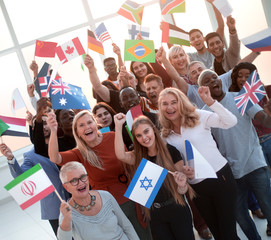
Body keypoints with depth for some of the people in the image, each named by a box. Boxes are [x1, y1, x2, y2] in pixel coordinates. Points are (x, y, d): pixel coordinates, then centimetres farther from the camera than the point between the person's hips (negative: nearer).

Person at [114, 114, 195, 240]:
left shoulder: (170, 151, -9)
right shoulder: (139, 157, 0)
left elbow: (181, 191, -5)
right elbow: (121, 155, -23)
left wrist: (182, 184, -28)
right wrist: (118, 126, -23)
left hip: (177, 210, -2)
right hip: (155, 216, 3)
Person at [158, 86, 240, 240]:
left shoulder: (198, 117, -7)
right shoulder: (166, 134, 4)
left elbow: (231, 122, -19)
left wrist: (210, 101, -27)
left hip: (220, 176, -4)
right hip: (196, 186, 4)